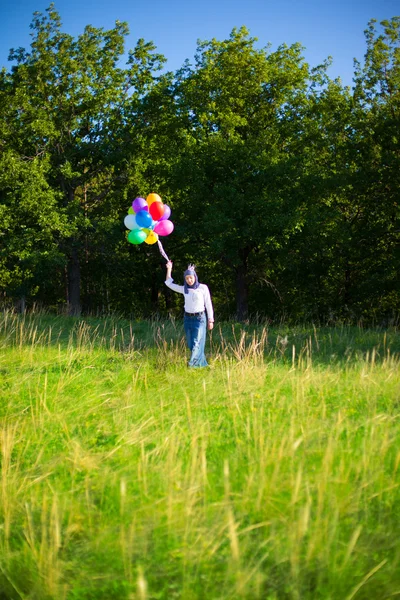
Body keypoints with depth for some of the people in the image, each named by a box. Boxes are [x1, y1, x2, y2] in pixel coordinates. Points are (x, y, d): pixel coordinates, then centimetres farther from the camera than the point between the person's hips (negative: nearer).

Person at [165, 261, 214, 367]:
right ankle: (203, 364, 17)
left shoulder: (203, 288, -3)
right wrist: (169, 269, 10)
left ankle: (191, 365, -20)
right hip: (187, 319, 5)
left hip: (199, 318, -5)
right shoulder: (184, 289, 7)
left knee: (196, 343, -13)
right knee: (191, 344, 7)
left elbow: (208, 304, 0)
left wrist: (210, 320, -1)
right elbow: (169, 283, 14)